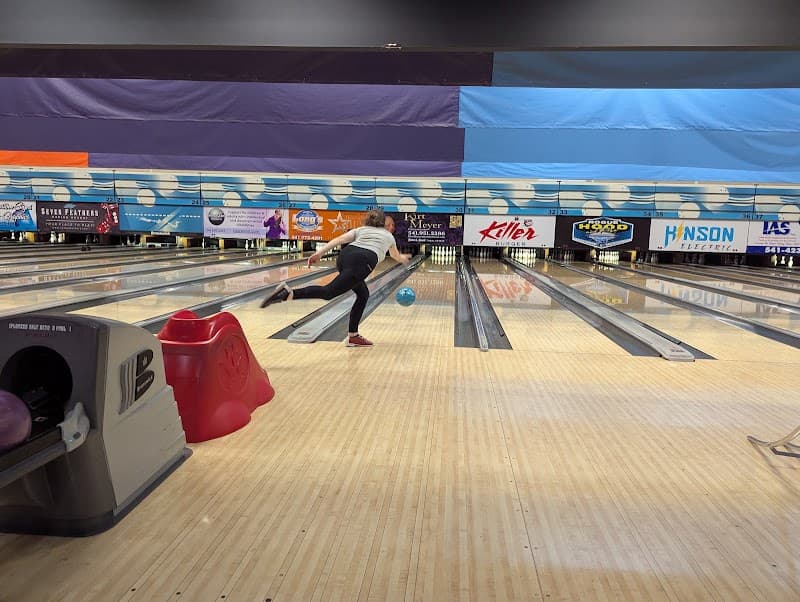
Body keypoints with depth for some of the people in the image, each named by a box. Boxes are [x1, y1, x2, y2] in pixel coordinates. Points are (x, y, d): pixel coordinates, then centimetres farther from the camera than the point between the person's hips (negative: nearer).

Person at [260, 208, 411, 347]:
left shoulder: (360, 230, 35)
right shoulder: (388, 235, 35)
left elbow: (339, 239, 16)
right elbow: (396, 256, 56)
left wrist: (319, 253, 8)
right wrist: (403, 258, 79)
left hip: (345, 256, 5)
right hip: (362, 262, -5)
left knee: (363, 294, 22)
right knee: (328, 292, -15)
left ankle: (353, 336, 20)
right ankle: (289, 293, -35)